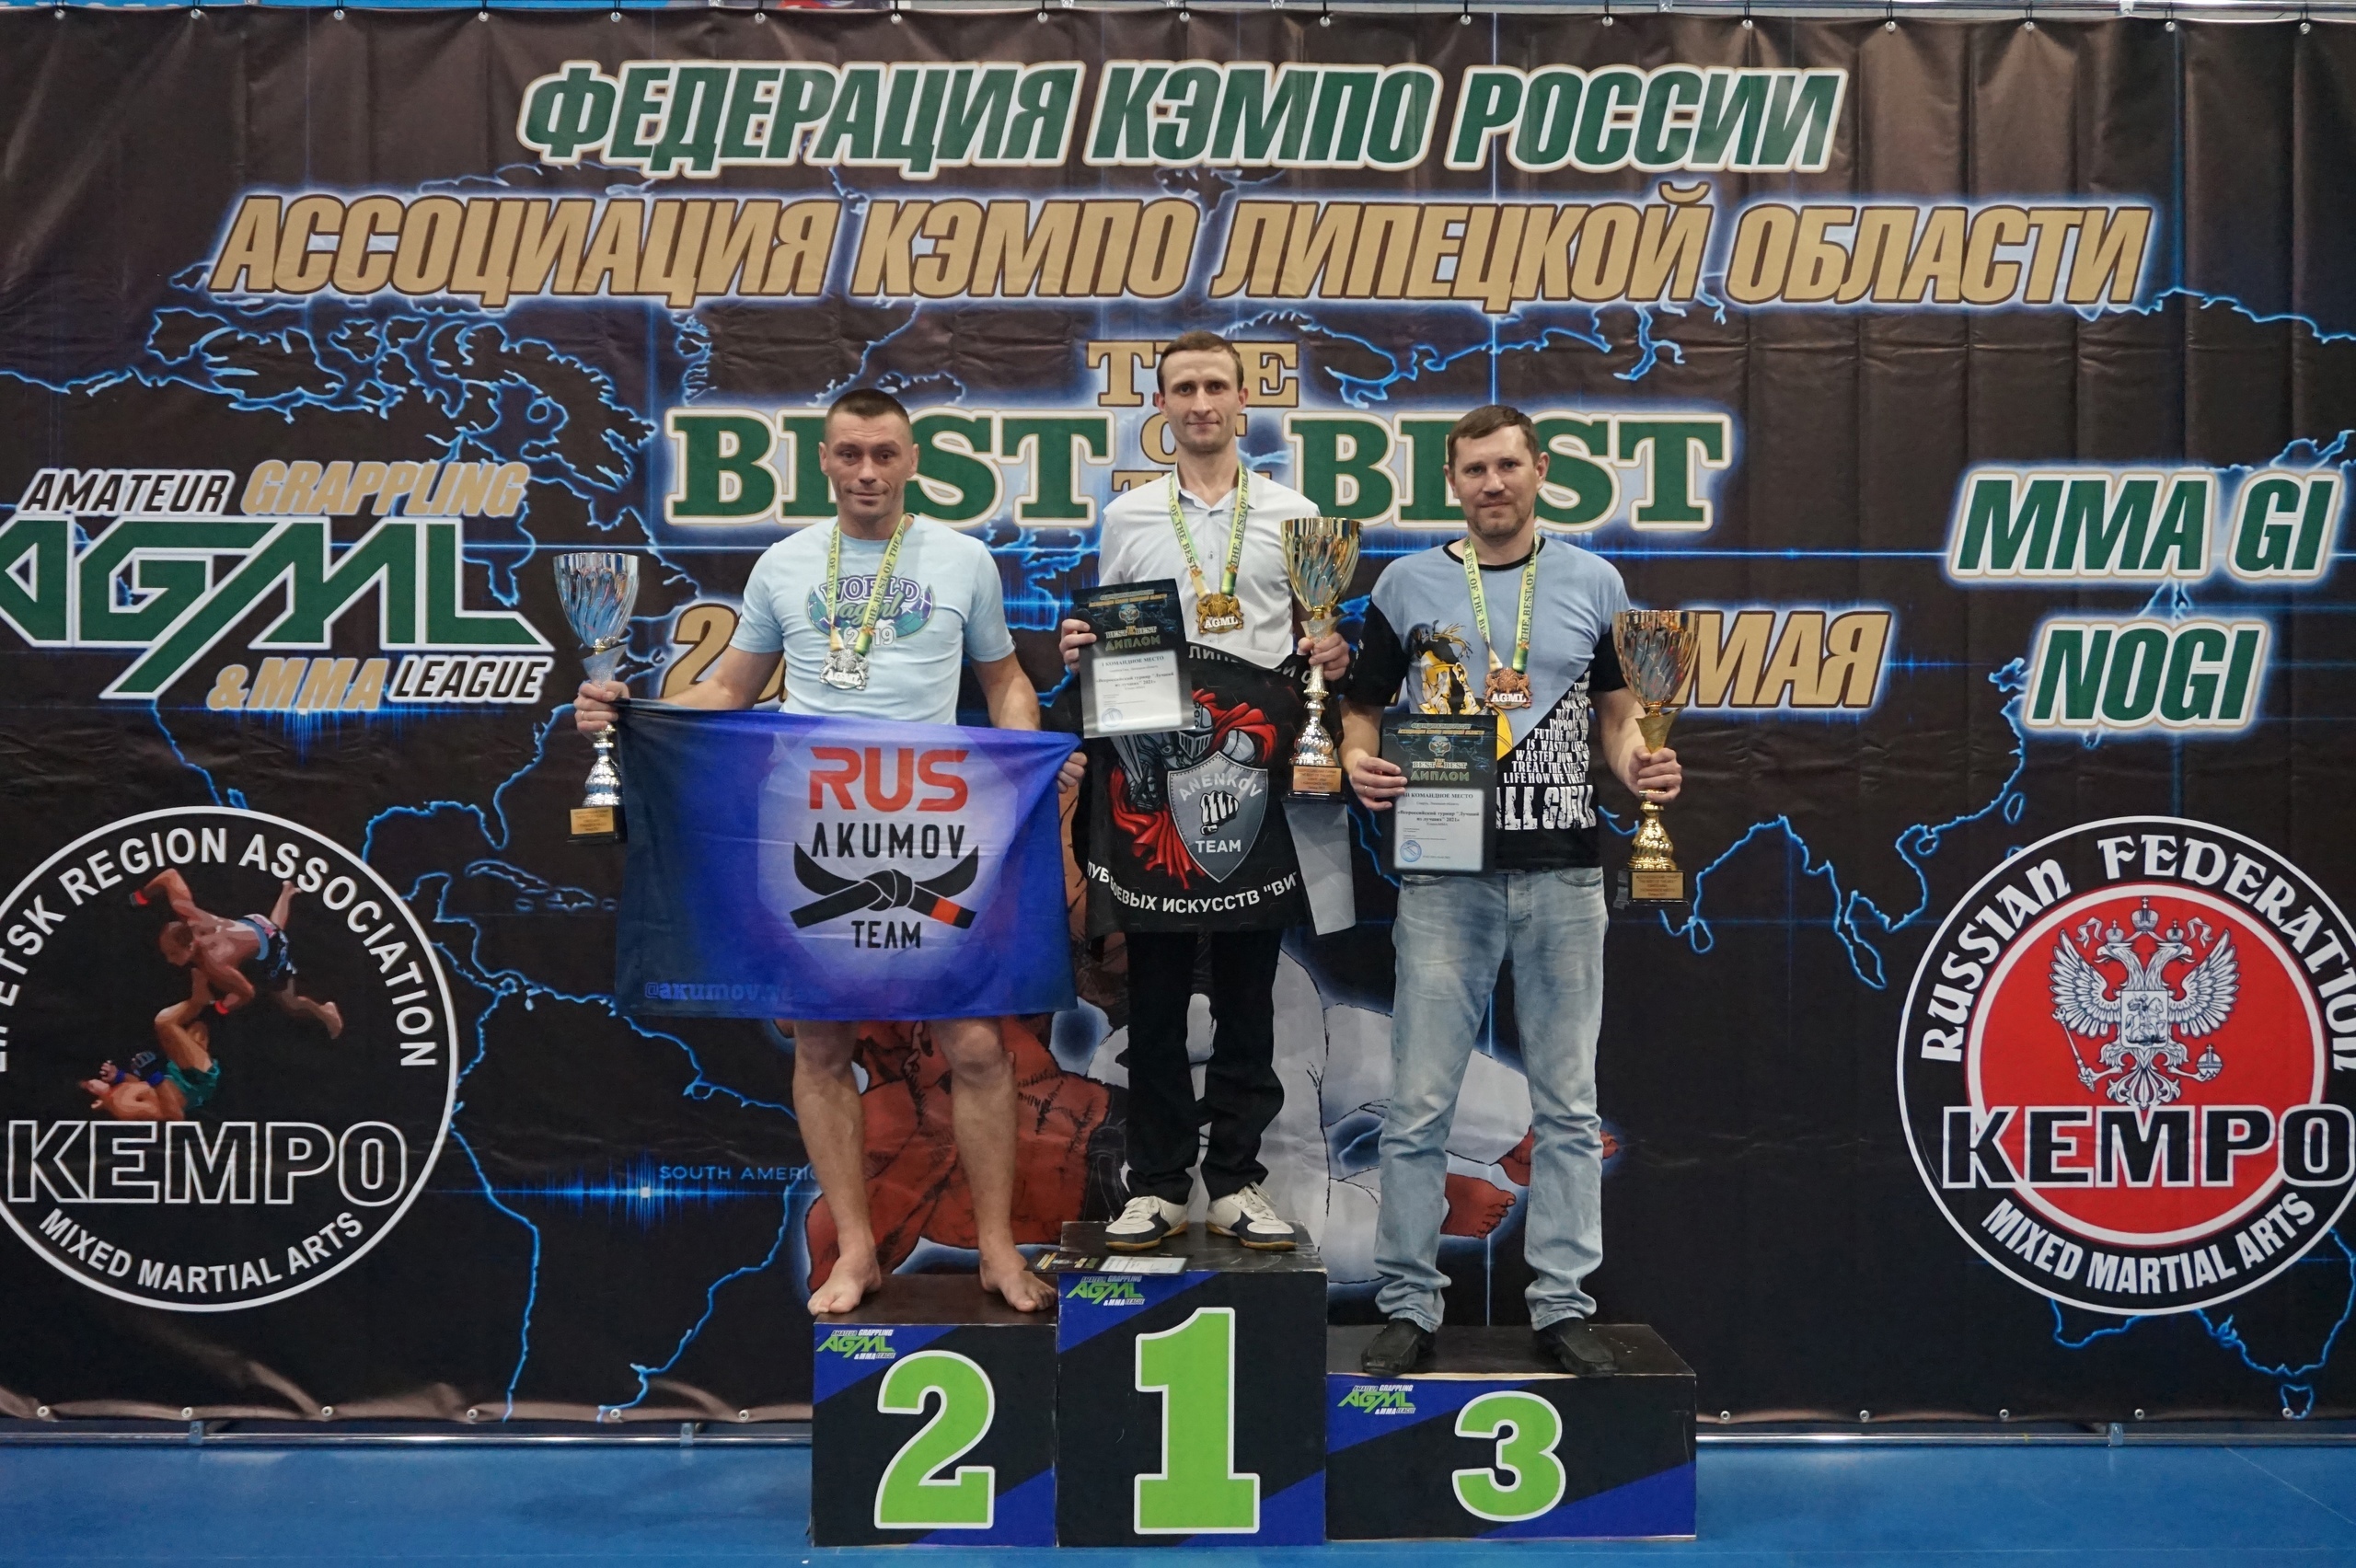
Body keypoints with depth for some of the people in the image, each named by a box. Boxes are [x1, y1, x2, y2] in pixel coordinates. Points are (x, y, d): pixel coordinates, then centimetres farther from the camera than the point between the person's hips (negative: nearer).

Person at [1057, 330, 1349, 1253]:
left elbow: (1315, 642, 11)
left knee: (1247, 986, 4)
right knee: (1155, 985, 3)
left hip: (1255, 770, 0)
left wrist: (1329, 658, -11)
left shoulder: (1294, 515, 9)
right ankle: (1158, 1183, 11)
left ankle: (1236, 1181, 12)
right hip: (1154, 765, 0)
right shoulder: (1128, 518, 11)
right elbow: (1105, 639, 16)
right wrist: (1080, 652, -6)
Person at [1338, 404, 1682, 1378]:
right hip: (1444, 870, -1)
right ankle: (1409, 1306, 11)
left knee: (1567, 1105, 6)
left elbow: (1615, 710, 14)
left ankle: (1561, 1303, 16)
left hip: (1562, 870, 1)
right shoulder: (1409, 585, 7)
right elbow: (1362, 707, 10)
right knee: (1420, 1103, 0)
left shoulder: (1592, 584, 10)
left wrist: (1639, 765, -7)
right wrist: (1359, 762, -11)